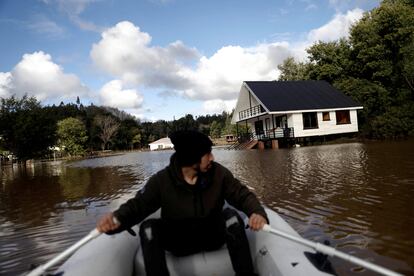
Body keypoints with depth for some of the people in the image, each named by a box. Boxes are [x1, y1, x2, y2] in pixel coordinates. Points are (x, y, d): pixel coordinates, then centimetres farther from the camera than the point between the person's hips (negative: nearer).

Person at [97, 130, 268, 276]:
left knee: (231, 216, -28)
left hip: (213, 236, 1)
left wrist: (257, 212, -34)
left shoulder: (218, 173, -12)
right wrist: (117, 218, -39)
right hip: (179, 242, 0)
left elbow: (242, 195, -12)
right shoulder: (161, 180, -15)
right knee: (148, 228, -26)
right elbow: (137, 205, -16)